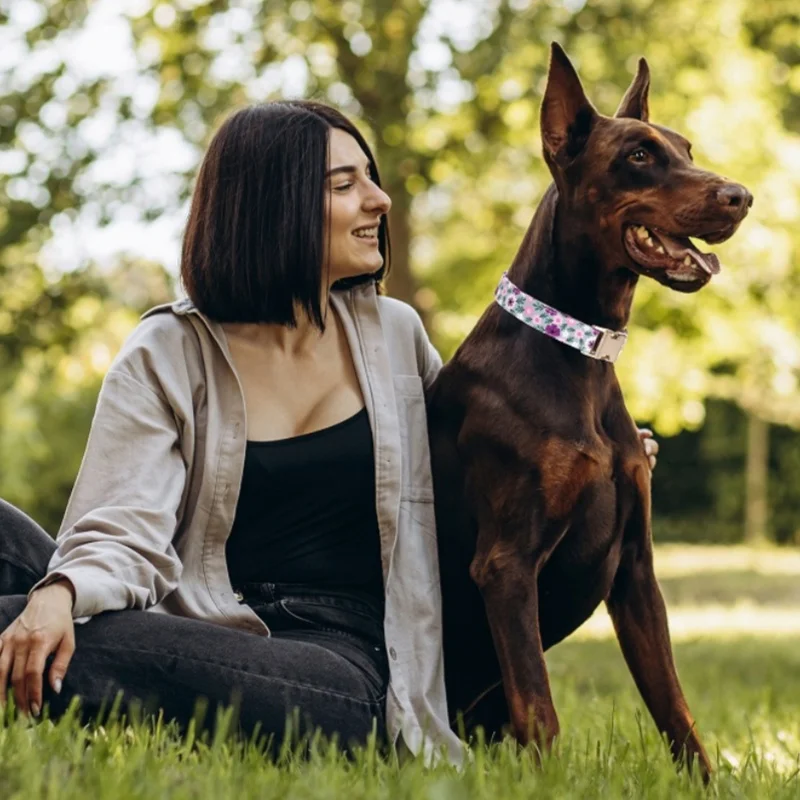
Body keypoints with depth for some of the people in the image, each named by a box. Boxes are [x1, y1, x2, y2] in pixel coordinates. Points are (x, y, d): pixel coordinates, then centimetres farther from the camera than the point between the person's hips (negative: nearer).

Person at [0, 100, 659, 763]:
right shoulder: (167, 355, 2)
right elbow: (124, 532, -9)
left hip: (344, 651, 3)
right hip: (199, 631, -2)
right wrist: (60, 594, -32)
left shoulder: (395, 335, 13)